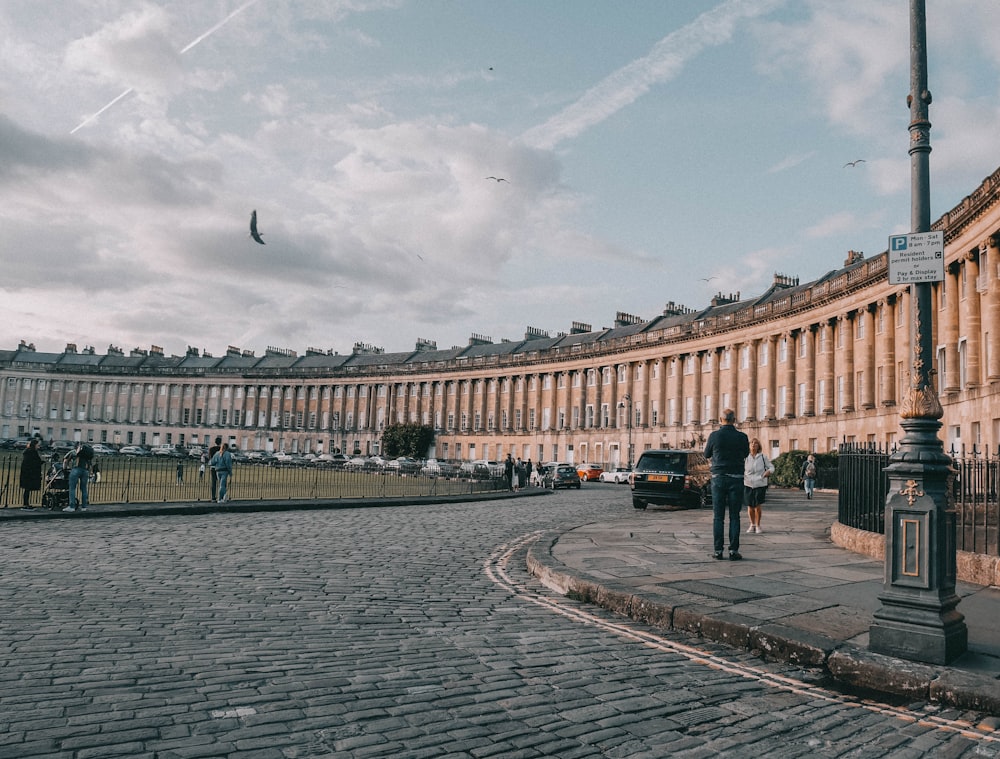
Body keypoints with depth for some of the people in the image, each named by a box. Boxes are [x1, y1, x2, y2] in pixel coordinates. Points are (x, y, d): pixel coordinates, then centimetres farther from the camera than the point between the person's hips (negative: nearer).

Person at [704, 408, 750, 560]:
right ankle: (733, 551, 3)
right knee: (734, 516, 5)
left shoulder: (714, 436, -5)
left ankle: (718, 550, 3)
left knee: (718, 516, 4)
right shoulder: (742, 437, -4)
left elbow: (707, 455, 10)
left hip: (718, 478, 0)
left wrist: (706, 446, 30)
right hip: (736, 478, 0)